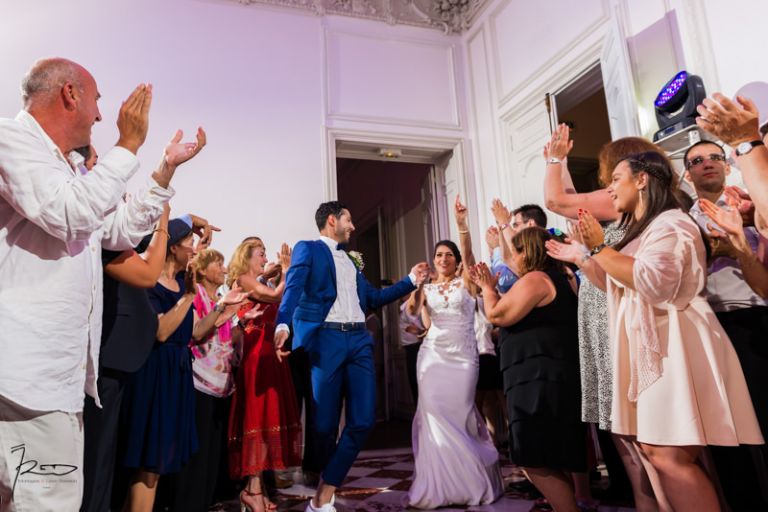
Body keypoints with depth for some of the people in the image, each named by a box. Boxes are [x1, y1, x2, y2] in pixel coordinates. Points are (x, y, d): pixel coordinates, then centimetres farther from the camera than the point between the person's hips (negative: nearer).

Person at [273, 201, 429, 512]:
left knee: (363, 421, -2)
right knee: (324, 424, 1)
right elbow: (293, 288, -12)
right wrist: (283, 324, -30)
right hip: (325, 340, -6)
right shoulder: (308, 249, 5)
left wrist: (410, 281, 25)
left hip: (359, 340, 6)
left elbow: (373, 298, 27)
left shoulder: (350, 260, 25)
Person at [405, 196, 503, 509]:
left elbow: (468, 253, -13)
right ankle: (440, 482, 11)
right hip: (433, 355, 2)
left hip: (463, 356, -2)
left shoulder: (466, 281, 4)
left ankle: (469, 479, 21)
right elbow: (412, 311, -3)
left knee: (459, 414, 0)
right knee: (435, 415, -3)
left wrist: (462, 223, -27)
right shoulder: (427, 289, 11)